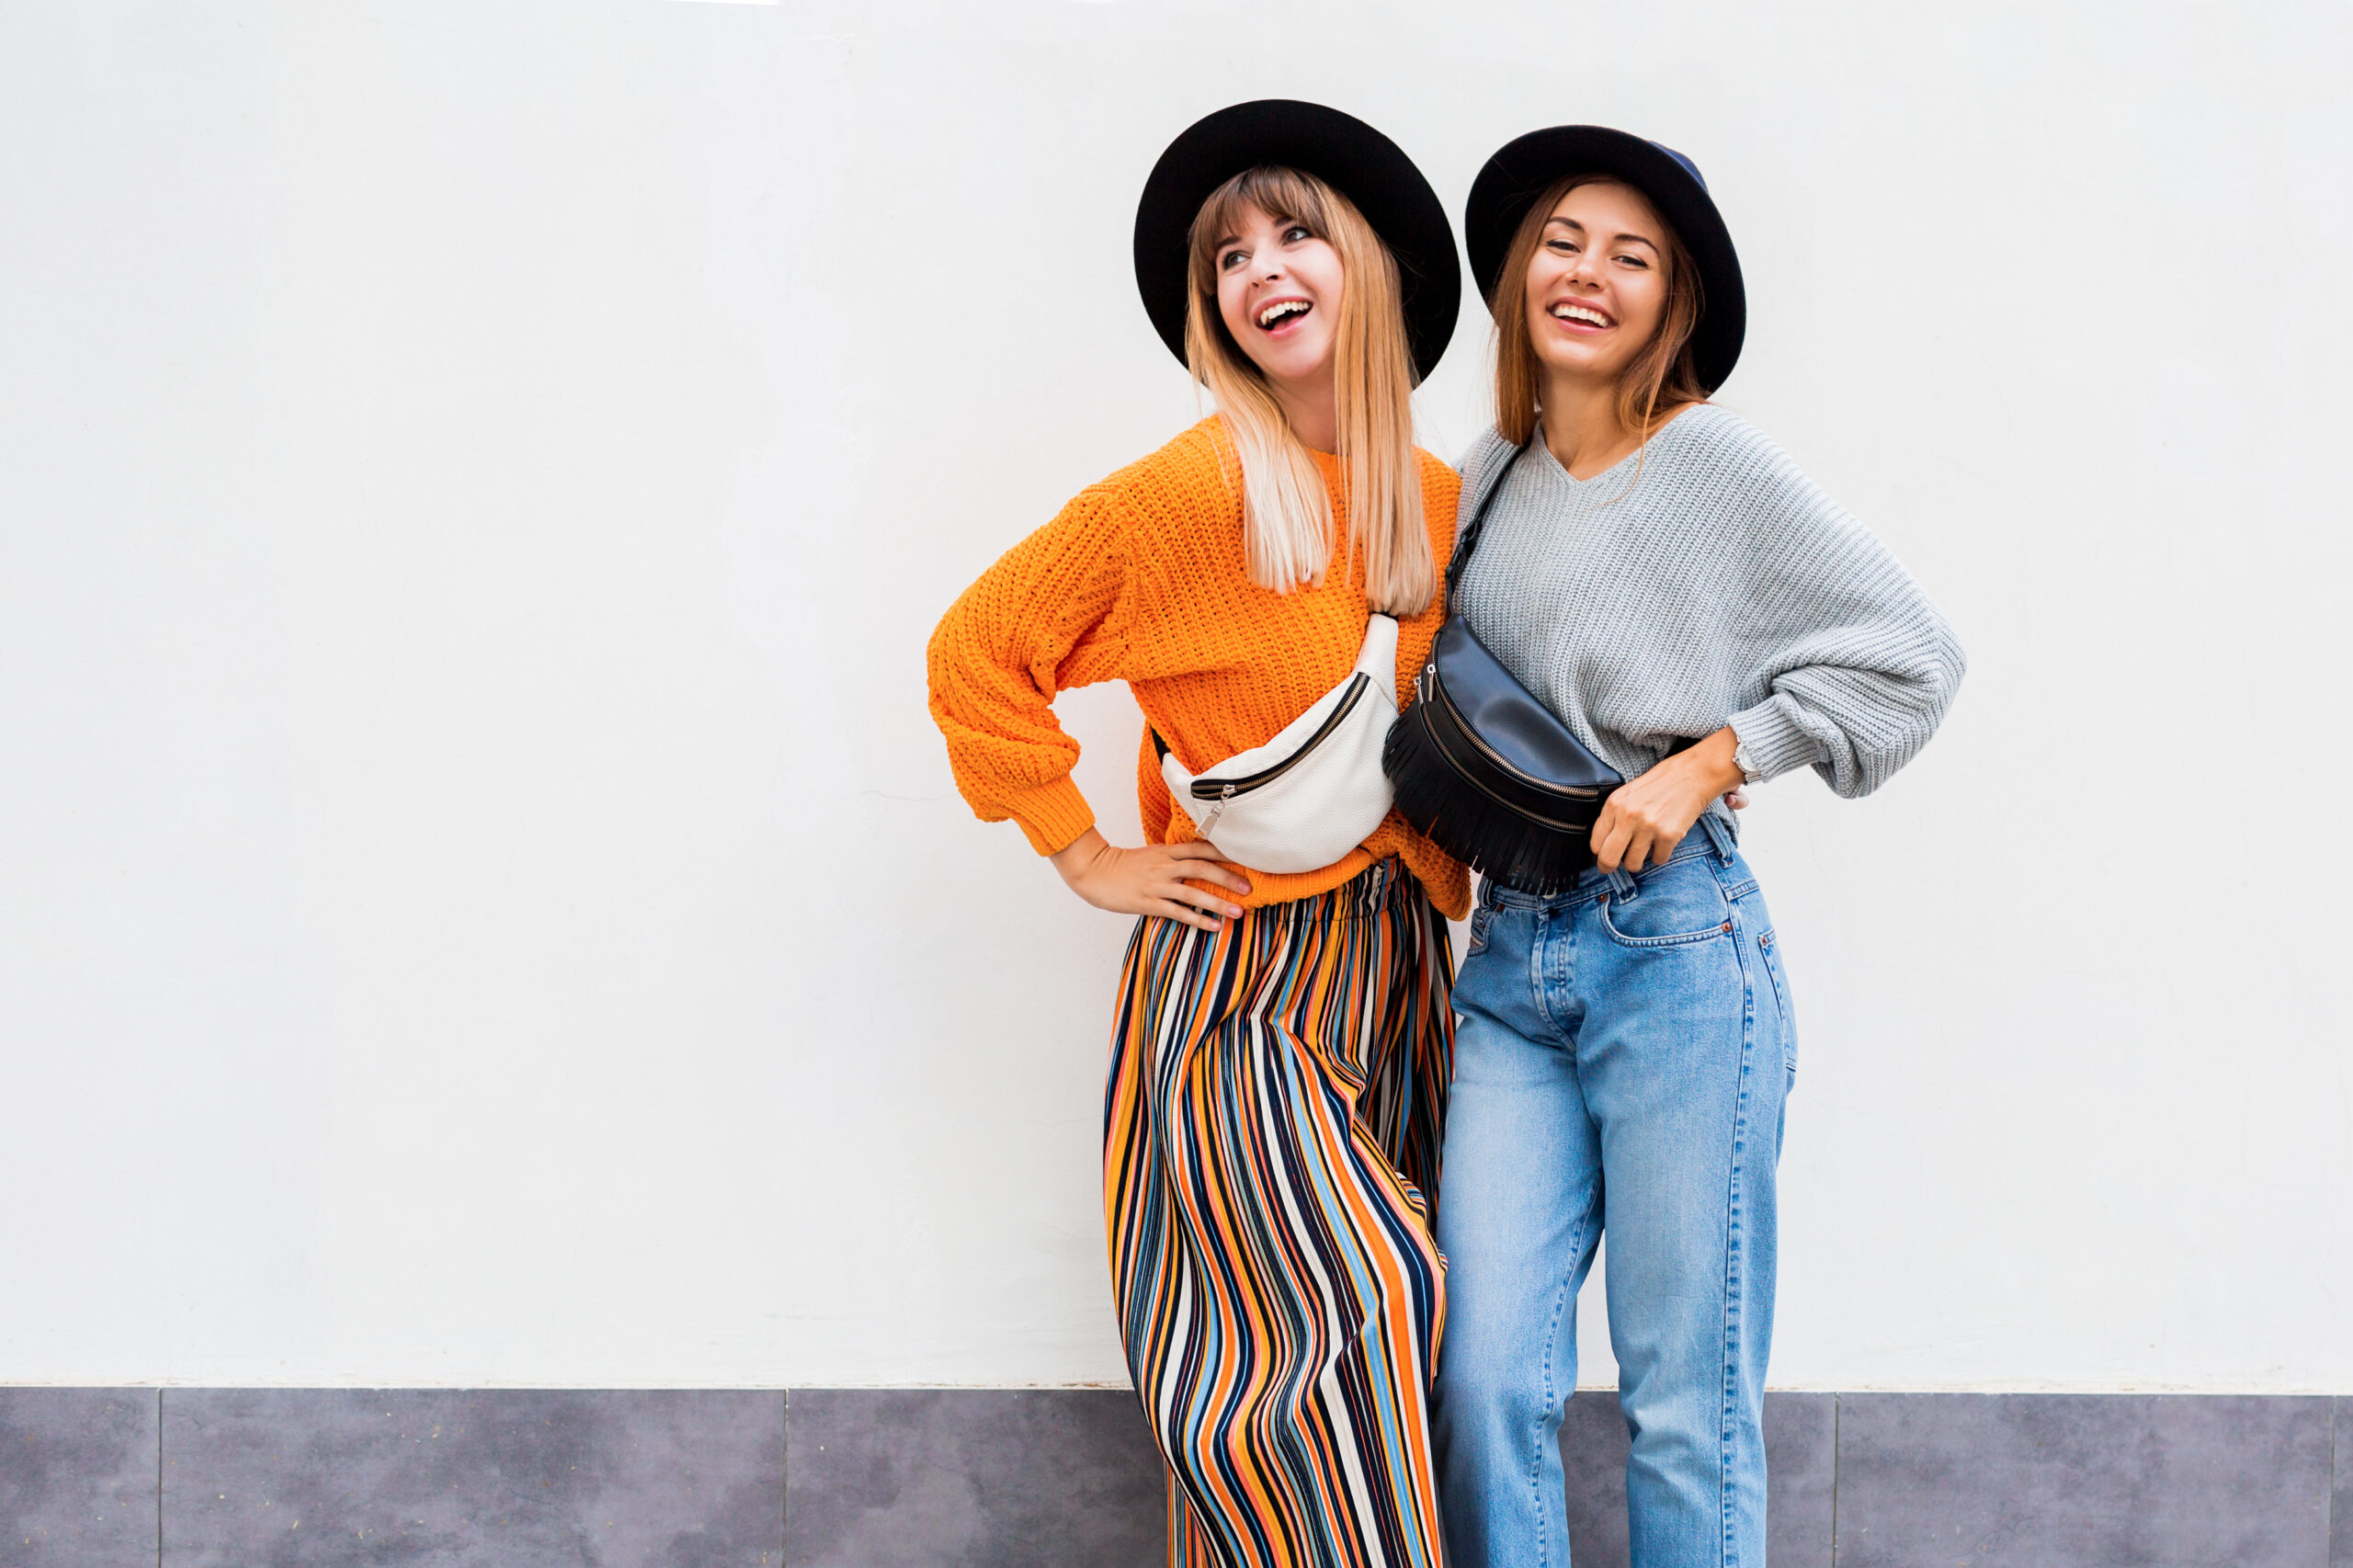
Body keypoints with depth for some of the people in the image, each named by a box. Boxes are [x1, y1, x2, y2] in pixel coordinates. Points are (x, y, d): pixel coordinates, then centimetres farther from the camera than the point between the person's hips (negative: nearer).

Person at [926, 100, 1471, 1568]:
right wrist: (1088, 859, -6)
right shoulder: (1189, 493, -12)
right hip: (1241, 966, -5)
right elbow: (977, 656, -7)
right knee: (1352, 1310, -12)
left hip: (1393, 953, 5)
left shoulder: (1438, 502, 6)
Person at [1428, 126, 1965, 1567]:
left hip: (1675, 949, -5)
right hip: (1511, 959, 5)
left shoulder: (1716, 463, -5)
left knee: (1687, 1398, 0)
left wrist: (1703, 767, -11)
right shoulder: (1492, 475, 13)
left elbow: (1912, 658, -5)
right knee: (1487, 1379, 0)